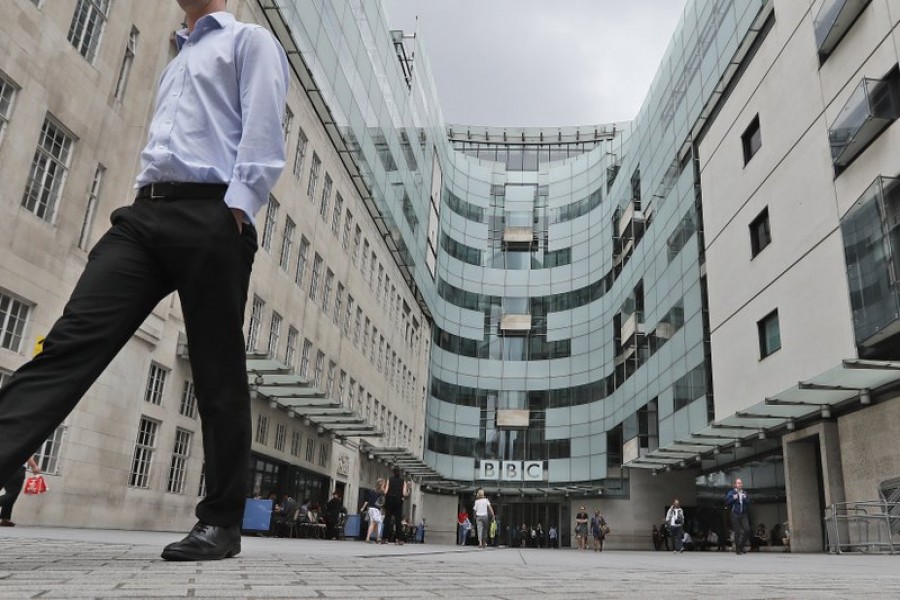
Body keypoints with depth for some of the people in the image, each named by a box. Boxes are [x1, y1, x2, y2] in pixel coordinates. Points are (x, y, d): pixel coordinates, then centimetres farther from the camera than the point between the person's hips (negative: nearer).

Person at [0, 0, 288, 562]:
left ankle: (222, 522, 2)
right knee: (74, 338, -10)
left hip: (210, 216, -7)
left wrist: (238, 206, -16)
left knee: (219, 373, -6)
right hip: (146, 213, 7)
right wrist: (145, 202, 15)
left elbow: (262, 130, -3)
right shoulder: (176, 62, 34)